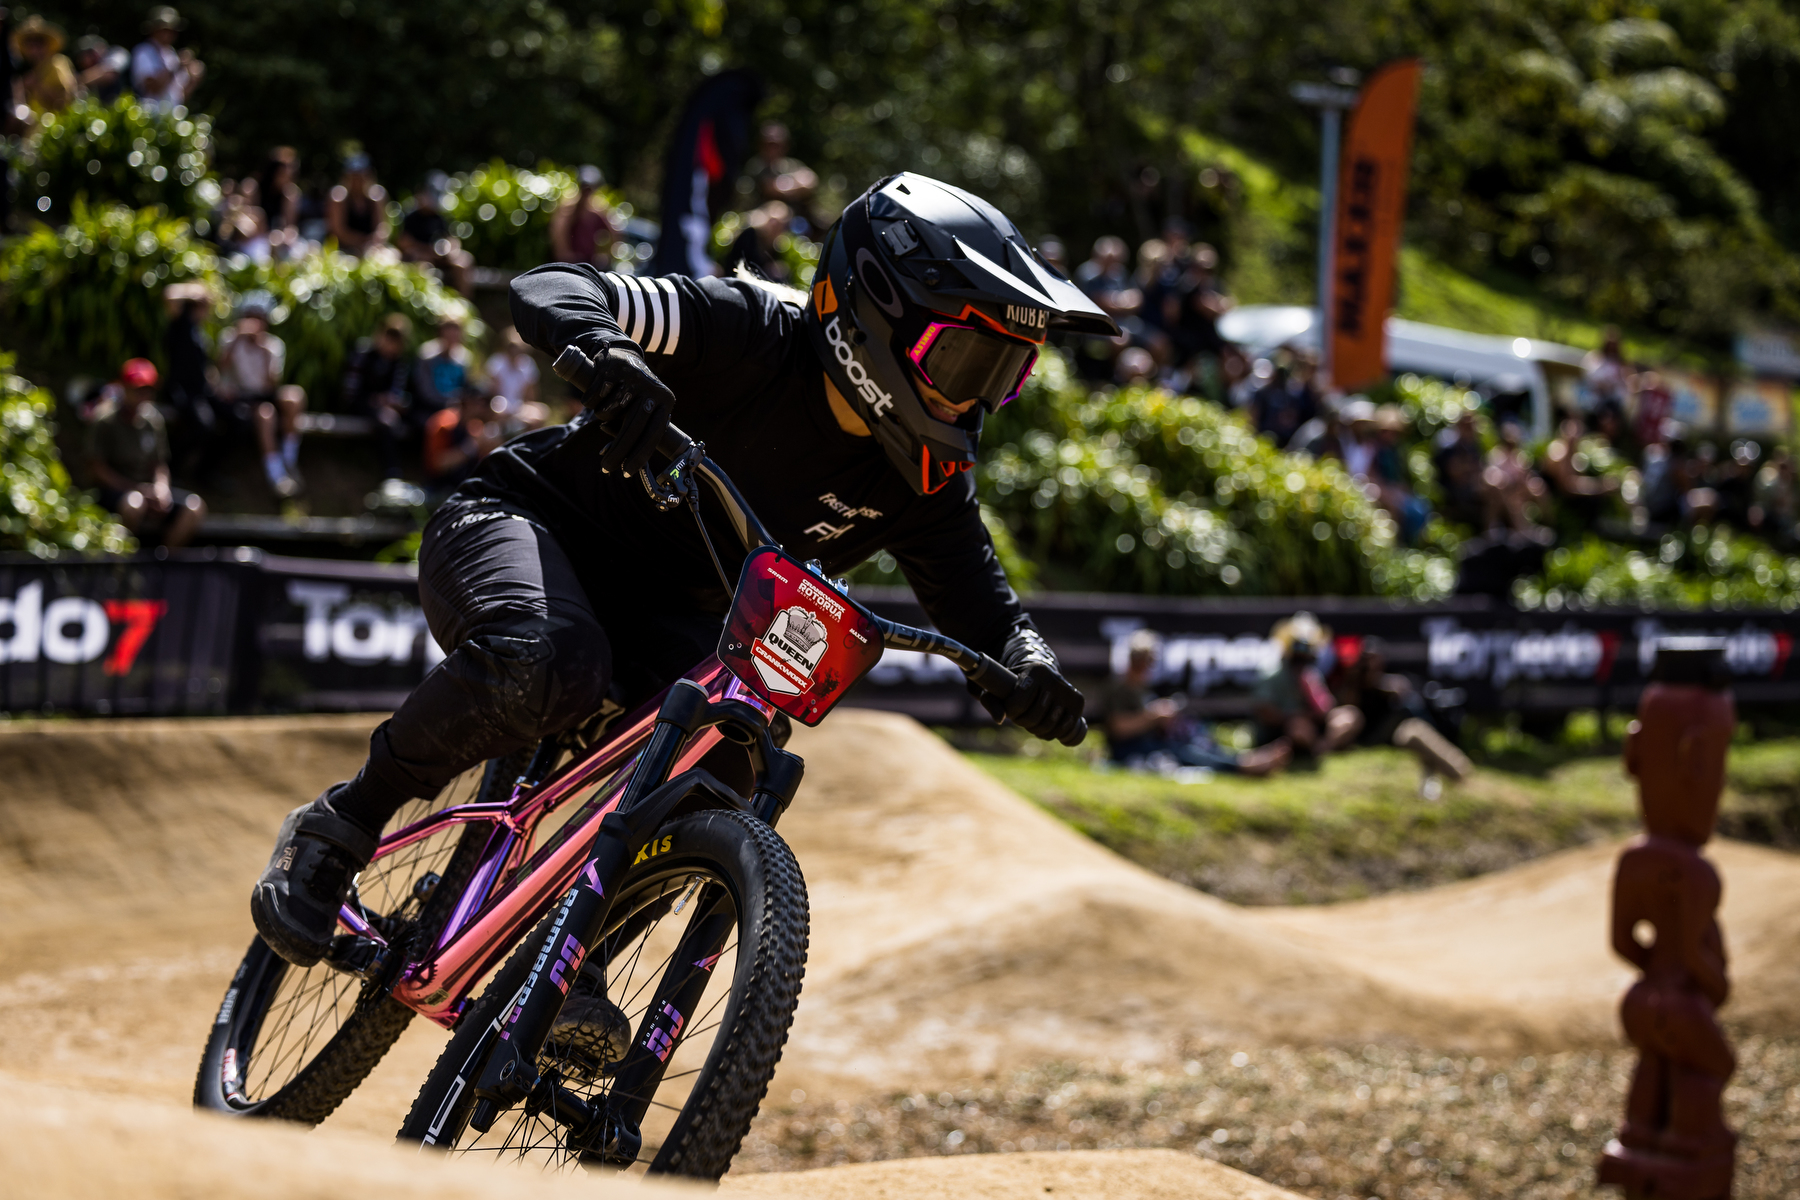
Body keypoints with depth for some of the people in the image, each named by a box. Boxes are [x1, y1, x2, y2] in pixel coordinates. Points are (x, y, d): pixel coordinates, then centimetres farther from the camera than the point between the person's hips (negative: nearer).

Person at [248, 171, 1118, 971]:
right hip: (524, 520, -6)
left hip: (659, 614, 6)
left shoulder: (925, 481, -6)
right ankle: (338, 828, -16)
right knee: (550, 666, -38)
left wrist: (1023, 660, -29)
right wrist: (607, 355, -53)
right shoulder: (754, 335, -23)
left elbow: (978, 600, -4)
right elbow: (548, 290, -28)